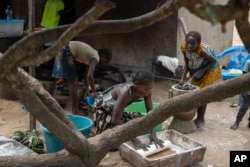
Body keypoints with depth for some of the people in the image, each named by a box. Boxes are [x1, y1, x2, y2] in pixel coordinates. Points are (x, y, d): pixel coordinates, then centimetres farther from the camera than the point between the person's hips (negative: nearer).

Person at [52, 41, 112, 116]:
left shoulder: (91, 55, 16)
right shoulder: (96, 58, -11)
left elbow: (86, 74, 23)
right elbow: (89, 76, -24)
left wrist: (87, 90, 27)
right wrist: (94, 91, -13)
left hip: (63, 52, 10)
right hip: (65, 53, -10)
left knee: (74, 82, 15)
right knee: (73, 83, -3)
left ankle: (75, 109, 22)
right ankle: (75, 110, 4)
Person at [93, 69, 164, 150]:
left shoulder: (146, 91, -23)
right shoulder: (125, 92, -42)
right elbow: (116, 121, -42)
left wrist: (153, 134, -27)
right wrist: (134, 140, -43)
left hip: (118, 107, 7)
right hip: (104, 108, -6)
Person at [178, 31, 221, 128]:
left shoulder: (202, 50, -39)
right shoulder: (184, 48, -25)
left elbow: (214, 61, -24)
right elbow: (187, 65, -14)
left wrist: (201, 71, -28)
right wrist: (182, 78, -23)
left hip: (208, 69, -5)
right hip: (195, 69, 6)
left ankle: (201, 119, 14)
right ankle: (199, 117, 27)